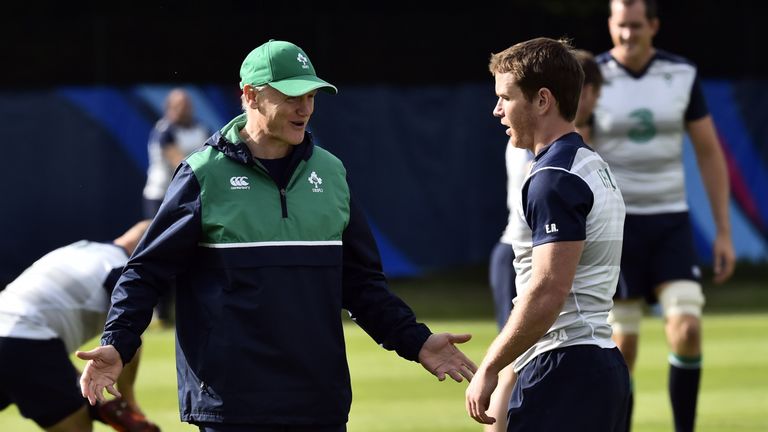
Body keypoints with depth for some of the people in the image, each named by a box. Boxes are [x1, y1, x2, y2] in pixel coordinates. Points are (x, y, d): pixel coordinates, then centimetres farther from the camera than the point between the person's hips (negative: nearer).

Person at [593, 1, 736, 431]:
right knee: (622, 347, -1)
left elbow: (710, 154, 6)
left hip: (670, 222, 2)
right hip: (615, 222, -2)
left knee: (688, 330, -15)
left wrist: (724, 232, 3)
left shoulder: (682, 75, 0)